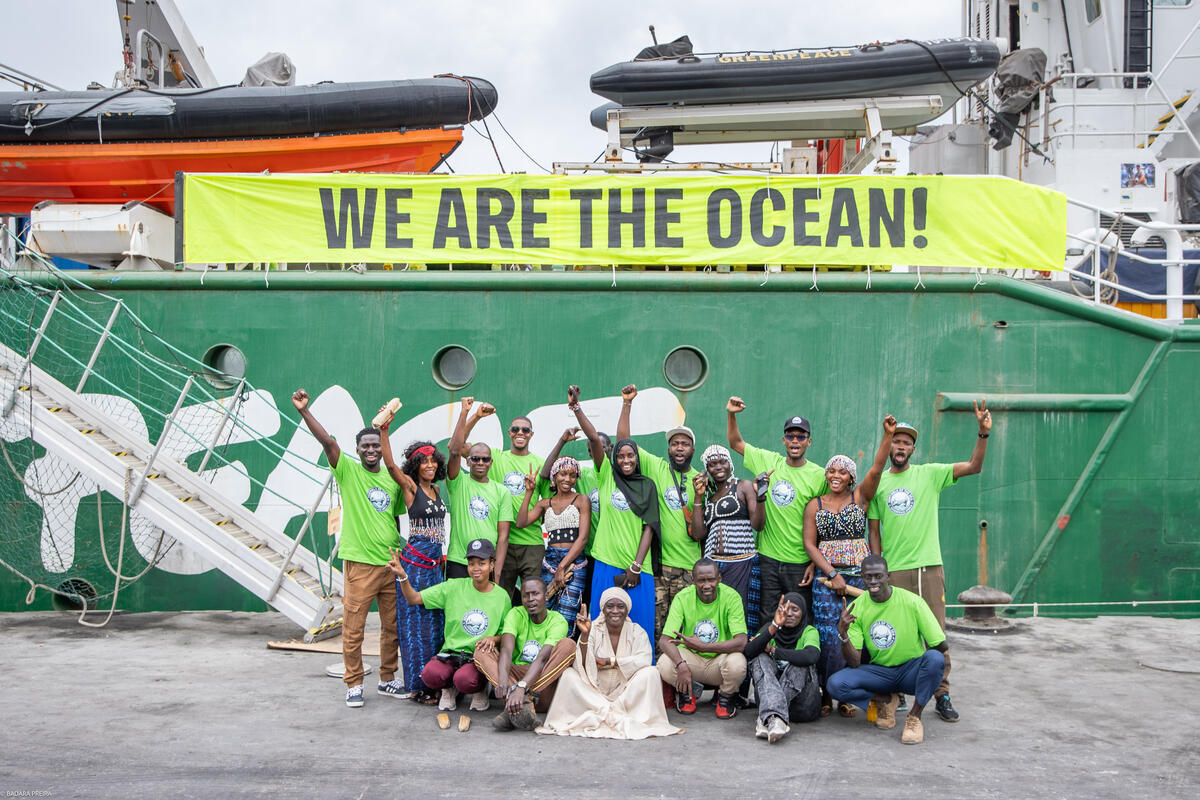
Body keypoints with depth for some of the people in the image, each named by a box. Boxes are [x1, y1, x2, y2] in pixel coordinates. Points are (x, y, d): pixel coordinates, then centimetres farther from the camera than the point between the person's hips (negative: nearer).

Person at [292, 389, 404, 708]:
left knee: (392, 626, 11)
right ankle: (354, 685, 12)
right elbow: (327, 441, -15)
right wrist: (304, 411, -27)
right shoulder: (348, 471, -1)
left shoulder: (393, 480, 10)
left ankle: (387, 679, 25)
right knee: (353, 628, -1)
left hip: (392, 562, 4)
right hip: (360, 562, -4)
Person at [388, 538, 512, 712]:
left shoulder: (502, 596, 5)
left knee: (465, 680, -35)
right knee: (430, 674, -33)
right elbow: (413, 599, 0)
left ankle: (480, 688, 4)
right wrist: (402, 576, -18)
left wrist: (494, 639, -9)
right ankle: (449, 689, 5)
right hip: (451, 652, 1)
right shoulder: (454, 587, 2)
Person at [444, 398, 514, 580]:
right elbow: (455, 450, -13)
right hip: (458, 564, -1)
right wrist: (466, 413, -17)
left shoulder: (501, 491, 8)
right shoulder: (458, 483, 4)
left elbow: (503, 535, 4)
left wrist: (497, 572, -6)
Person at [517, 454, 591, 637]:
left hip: (574, 562, -3)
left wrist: (562, 567, -11)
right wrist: (529, 492, -1)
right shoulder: (545, 503, 16)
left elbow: (583, 538, -5)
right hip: (550, 561, 3)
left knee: (565, 621, -11)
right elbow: (521, 522, 2)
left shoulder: (581, 501, 4)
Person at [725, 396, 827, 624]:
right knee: (767, 619, 7)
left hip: (800, 564, -2)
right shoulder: (768, 461, 4)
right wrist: (731, 414, -1)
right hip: (768, 558, 2)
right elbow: (735, 443, 14)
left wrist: (816, 563, -6)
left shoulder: (820, 476, -4)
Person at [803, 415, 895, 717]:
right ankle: (827, 694, 4)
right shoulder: (815, 505, 9)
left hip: (859, 576, 0)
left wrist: (888, 434, -17)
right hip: (826, 577, 0)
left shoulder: (860, 497, 8)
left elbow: (877, 468, -6)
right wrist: (832, 574, -9)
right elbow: (809, 544, 2)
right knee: (828, 636, -6)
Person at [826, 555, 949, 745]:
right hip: (879, 672, 2)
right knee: (835, 684, -24)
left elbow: (942, 647, -6)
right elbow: (854, 663, -12)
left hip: (911, 670, -2)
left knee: (935, 658, -34)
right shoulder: (856, 608, -7)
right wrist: (843, 635, -26)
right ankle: (885, 700, 2)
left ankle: (915, 716, -14)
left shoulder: (912, 602, -13)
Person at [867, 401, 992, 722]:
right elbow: (873, 532, 10)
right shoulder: (877, 484, 8)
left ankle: (942, 695, 7)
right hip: (893, 571, 1)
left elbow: (974, 466, -2)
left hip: (929, 566, -1)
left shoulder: (930, 474, 5)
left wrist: (984, 432, -15)